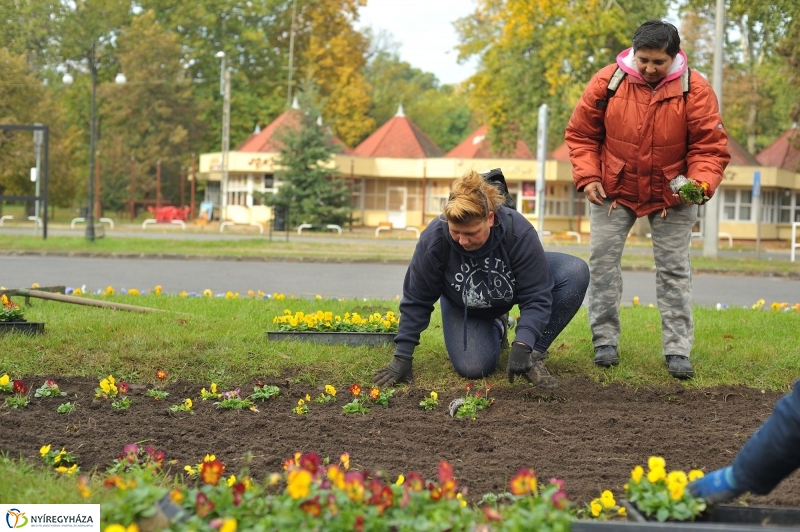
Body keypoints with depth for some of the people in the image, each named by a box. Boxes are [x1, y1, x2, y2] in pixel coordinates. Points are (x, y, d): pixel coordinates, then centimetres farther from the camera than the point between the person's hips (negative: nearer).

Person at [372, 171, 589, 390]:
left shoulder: (519, 232, -37)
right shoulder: (433, 238, -34)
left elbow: (536, 296, -32)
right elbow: (416, 300, -21)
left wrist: (523, 345, -46)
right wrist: (402, 357, -21)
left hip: (512, 287, 0)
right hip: (462, 305, 0)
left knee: (576, 272, -27)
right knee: (472, 368, -22)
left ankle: (534, 355, -13)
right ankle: (495, 329, 15)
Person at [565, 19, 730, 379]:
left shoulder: (694, 90, -16)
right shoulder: (607, 82, -14)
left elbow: (710, 147, -14)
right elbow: (581, 134, -3)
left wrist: (700, 183, -31)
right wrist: (587, 176, -15)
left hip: (672, 196, -1)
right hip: (613, 189, 1)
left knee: (674, 266, 0)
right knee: (603, 258, 0)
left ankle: (677, 350, 4)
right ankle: (605, 342, 11)